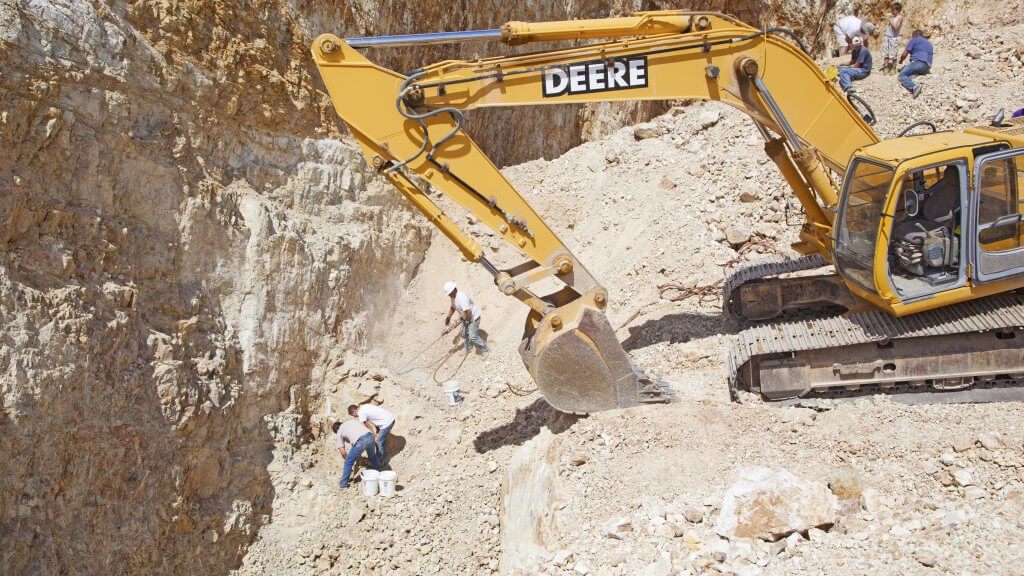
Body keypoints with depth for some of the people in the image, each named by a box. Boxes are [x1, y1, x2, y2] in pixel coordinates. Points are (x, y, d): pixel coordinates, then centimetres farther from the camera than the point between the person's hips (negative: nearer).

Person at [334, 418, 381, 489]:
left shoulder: (339, 432, 21)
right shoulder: (353, 420, 34)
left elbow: (343, 452, 17)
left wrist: (347, 458, 36)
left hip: (360, 442, -5)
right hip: (370, 437, 5)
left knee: (348, 462, 16)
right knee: (372, 456, 33)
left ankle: (343, 483, 26)